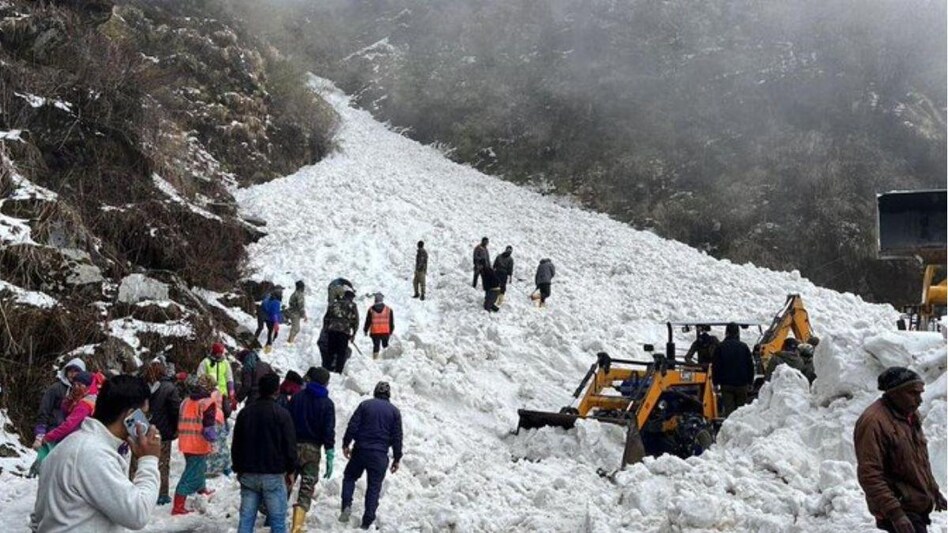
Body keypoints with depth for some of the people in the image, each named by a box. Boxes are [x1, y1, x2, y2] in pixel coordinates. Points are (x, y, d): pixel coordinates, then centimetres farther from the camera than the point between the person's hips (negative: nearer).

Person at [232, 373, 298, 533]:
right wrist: (290, 470, 4)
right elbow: (290, 445, -8)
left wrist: (238, 469, 21)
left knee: (246, 518, 7)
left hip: (248, 475, 5)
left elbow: (236, 445, 12)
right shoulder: (282, 414, -9)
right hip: (274, 475, -4)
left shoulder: (245, 412, 6)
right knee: (277, 519, 1)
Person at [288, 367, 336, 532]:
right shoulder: (327, 403, -4)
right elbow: (329, 431, -9)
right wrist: (330, 457, -8)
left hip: (293, 445, 2)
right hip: (312, 449, -2)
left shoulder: (297, 396, 3)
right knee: (306, 489, 0)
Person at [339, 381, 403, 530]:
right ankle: (367, 522, 5)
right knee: (374, 487, 7)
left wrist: (346, 444, 5)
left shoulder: (365, 405, 2)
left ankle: (347, 505, -1)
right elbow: (397, 437, 3)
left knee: (349, 476, 20)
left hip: (360, 450, 0)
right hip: (380, 455, 0)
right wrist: (397, 458, 9)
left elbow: (353, 426, -4)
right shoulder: (394, 411, 4)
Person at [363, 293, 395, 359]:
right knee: (385, 345, 14)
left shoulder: (371, 309, -2)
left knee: (376, 346, 8)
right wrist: (391, 331, 15)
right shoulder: (388, 309, -1)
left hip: (374, 332, 0)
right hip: (385, 332, 0)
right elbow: (391, 322, 4)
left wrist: (365, 330, 15)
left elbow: (368, 321, 3)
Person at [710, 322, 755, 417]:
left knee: (728, 409, -2)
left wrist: (716, 382, 5)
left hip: (726, 384, -1)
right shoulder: (744, 347, 0)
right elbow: (750, 366, 5)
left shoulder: (720, 347, -2)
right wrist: (750, 382, 14)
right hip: (742, 384, 1)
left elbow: (715, 366, -1)